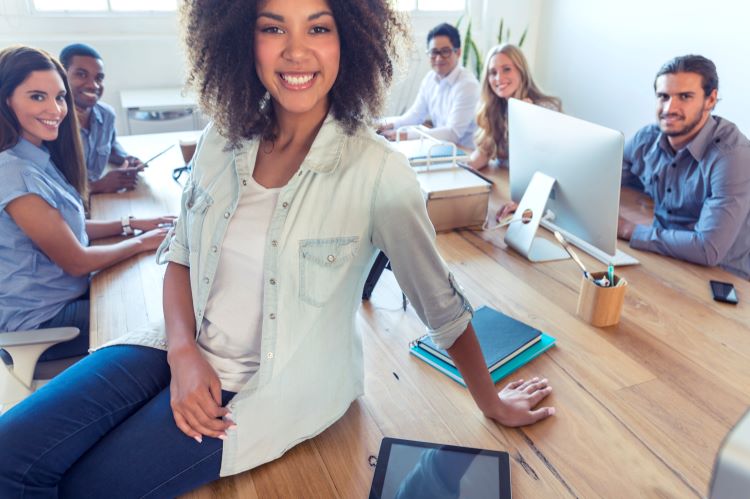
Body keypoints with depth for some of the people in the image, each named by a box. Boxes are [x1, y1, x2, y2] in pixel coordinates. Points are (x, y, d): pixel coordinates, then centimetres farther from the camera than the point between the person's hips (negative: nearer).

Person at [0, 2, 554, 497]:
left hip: (284, 385, -4)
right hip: (188, 350, 5)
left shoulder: (377, 171, -19)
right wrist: (183, 352, -9)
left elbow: (442, 303, -10)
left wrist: (492, 403, -1)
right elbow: (181, 255, 6)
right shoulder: (224, 138, -4)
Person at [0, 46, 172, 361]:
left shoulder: (43, 157, 1)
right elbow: (77, 262, -21)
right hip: (40, 321, -8)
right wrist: (140, 242, -9)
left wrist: (129, 224, 0)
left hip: (69, 293, 8)